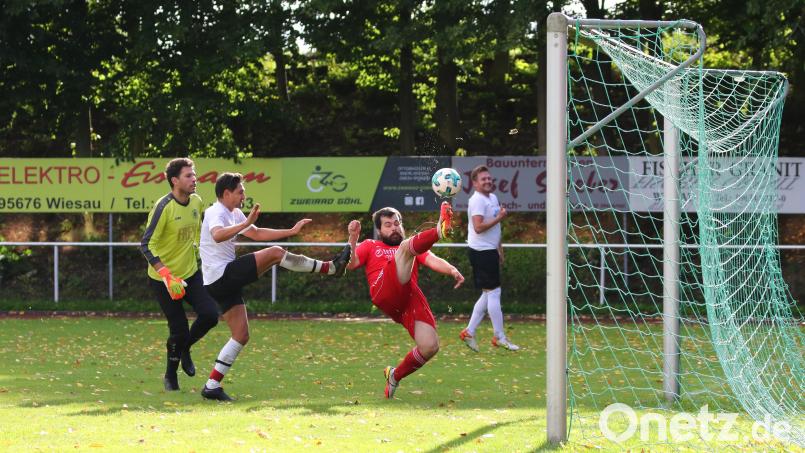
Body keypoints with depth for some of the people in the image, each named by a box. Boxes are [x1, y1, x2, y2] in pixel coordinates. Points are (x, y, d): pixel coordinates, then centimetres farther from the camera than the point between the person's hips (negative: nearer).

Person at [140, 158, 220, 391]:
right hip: (163, 278, -6)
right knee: (179, 329, -6)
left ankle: (184, 348, 20)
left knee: (210, 314, -10)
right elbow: (146, 245, -22)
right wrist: (167, 276, -29)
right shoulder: (164, 207, -21)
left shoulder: (196, 201, 1)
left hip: (190, 273, 6)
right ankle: (170, 376, 19)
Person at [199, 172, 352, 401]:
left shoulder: (234, 214, 20)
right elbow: (218, 235, -34)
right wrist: (245, 224, -41)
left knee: (241, 335, 8)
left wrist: (291, 231, 24)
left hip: (224, 283, 10)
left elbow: (257, 234, 30)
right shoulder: (216, 213, -11)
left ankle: (212, 385, 6)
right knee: (275, 253, -15)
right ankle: (331, 267, -7)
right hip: (222, 275, -10)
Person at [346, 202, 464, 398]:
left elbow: (432, 261, 15)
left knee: (430, 347, -15)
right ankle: (440, 230, -55)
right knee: (406, 247, -22)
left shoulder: (415, 251, 35)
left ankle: (396, 375, 12)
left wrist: (451, 270, -6)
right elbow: (349, 264, 12)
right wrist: (353, 238, -2)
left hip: (411, 297, 3)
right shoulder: (371, 246, 30)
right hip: (385, 292, -3)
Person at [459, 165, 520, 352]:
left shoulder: (493, 198, 16)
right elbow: (479, 227, -24)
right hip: (482, 252, -10)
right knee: (493, 292, -6)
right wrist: (499, 218, -21)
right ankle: (500, 337, -1)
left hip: (490, 252, 10)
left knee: (488, 294, 12)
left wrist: (499, 250, 25)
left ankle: (469, 332, 17)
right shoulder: (477, 201, -15)